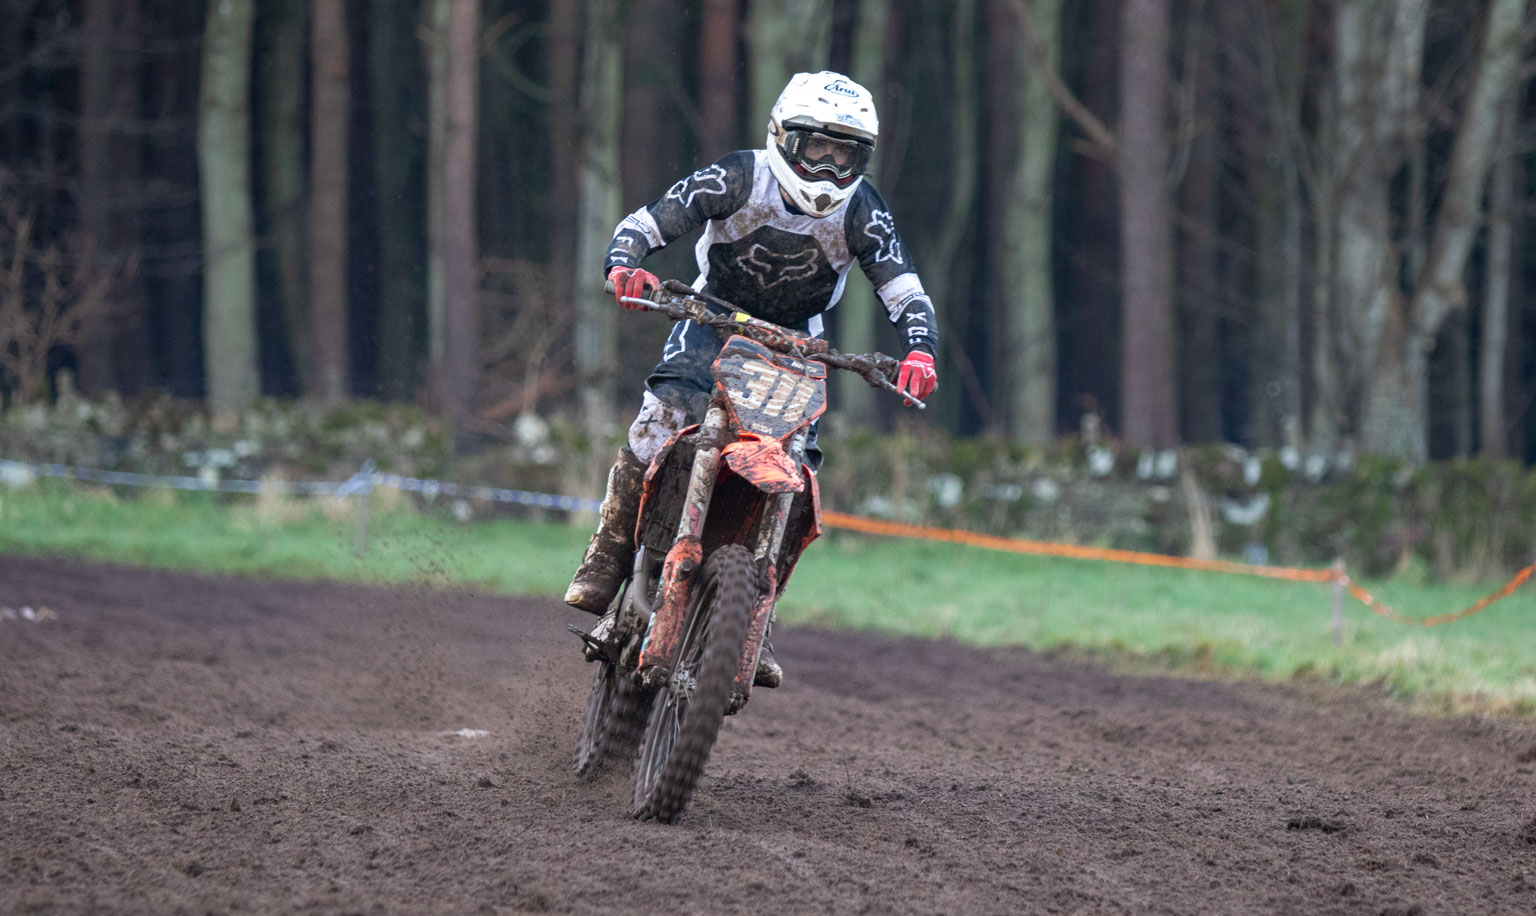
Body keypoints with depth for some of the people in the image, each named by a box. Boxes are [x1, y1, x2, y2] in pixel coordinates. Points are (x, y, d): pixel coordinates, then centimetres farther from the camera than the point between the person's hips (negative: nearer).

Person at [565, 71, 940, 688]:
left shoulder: (861, 212, -15)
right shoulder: (738, 179, -20)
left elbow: (906, 293, -19)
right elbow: (644, 223, -21)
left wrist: (920, 352, -41)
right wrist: (624, 266, -45)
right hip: (714, 316, -3)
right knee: (662, 418, -29)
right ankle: (604, 564, -21)